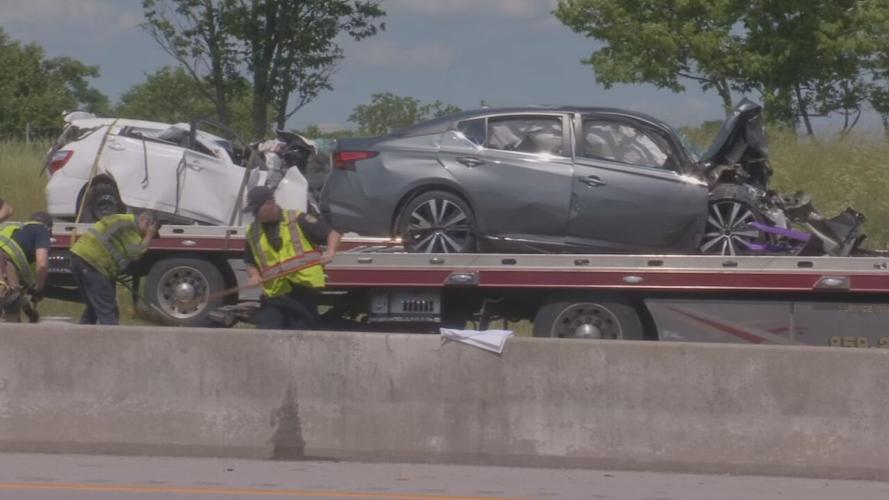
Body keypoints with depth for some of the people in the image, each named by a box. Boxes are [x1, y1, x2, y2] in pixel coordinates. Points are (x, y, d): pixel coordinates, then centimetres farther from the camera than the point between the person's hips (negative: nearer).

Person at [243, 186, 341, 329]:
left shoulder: (297, 220, -4)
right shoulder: (253, 231, 9)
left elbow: (333, 234, -3)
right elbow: (250, 262, 23)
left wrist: (330, 251, -22)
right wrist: (255, 276, 1)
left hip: (302, 294, -3)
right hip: (273, 295, 3)